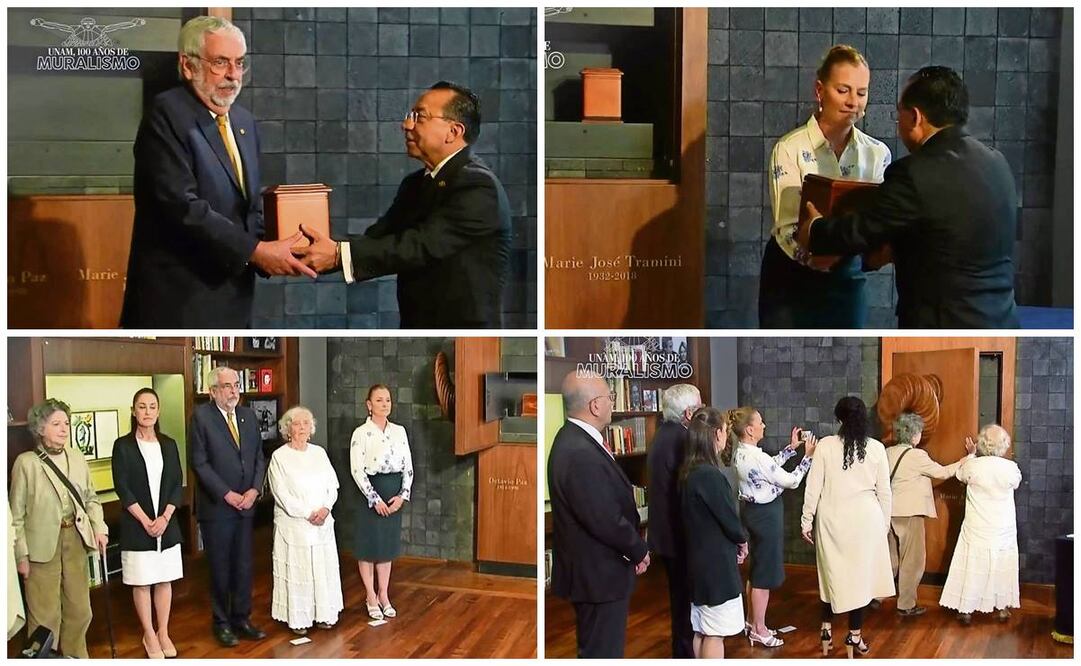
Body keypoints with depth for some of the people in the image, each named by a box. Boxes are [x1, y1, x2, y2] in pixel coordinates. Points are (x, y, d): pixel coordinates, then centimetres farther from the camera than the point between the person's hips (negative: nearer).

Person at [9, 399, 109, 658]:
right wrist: (21, 555, -7)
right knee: (45, 615, 1)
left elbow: (91, 498, 12)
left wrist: (99, 527, -3)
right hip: (42, 544, -5)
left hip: (76, 539, 5)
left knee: (79, 609, 15)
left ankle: (75, 656, 32)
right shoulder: (26, 462, -8)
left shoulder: (77, 457, 5)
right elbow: (16, 514, -5)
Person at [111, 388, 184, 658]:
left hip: (167, 523, 3)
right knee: (142, 582, 3)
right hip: (137, 524, -3)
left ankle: (163, 633, 17)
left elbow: (177, 484, 5)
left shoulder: (169, 445, 7)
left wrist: (165, 517, -8)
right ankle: (148, 635, 14)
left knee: (164, 580, 7)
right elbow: (122, 488, -8)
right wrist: (146, 521, -13)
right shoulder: (123, 446, -3)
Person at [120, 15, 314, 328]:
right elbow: (182, 206, -20)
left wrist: (272, 245, -3)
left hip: (231, 299, 8)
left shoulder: (243, 120, 14)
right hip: (177, 301, -8)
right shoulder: (167, 114, -11)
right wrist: (254, 251, -21)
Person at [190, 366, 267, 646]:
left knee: (243, 565, 10)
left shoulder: (248, 415, 8)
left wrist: (254, 490, -4)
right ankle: (222, 622, 18)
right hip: (216, 506, -5)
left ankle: (241, 618, 21)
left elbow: (259, 457, 11)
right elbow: (199, 463, -12)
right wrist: (227, 494, -14)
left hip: (246, 504, 5)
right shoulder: (201, 416, -9)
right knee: (219, 567, 6)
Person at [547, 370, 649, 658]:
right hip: (599, 574, -10)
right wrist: (639, 550, -10)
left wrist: (633, 546, 6)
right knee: (602, 652, 2)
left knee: (598, 648, 22)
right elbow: (605, 521, -26)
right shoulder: (581, 454, -28)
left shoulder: (576, 439, 5)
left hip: (594, 569, 10)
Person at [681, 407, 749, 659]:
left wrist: (735, 540, 2)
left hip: (700, 559, 9)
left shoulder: (690, 472, 4)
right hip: (716, 562, -9)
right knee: (715, 633, 1)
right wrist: (743, 540, 2)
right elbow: (729, 518, -18)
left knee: (701, 630, 16)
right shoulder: (710, 475, -24)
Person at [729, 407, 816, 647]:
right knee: (765, 572, 3)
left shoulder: (740, 451, 1)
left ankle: (753, 622, 32)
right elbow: (791, 481, -17)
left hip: (753, 510, 10)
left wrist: (791, 447, 13)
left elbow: (771, 466, 15)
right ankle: (759, 630, 14)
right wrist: (808, 456, -10)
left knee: (757, 568, 21)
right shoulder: (757, 457, -27)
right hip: (766, 514, -10)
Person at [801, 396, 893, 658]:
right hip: (865, 519, 0)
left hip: (833, 519, 0)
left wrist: (807, 520, 4)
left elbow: (813, 487, -5)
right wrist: (885, 524, 13)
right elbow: (884, 492, 1)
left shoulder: (825, 445, -7)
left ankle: (827, 629, 21)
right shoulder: (876, 448, -4)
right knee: (859, 574, 7)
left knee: (831, 572, 14)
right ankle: (854, 635, 12)